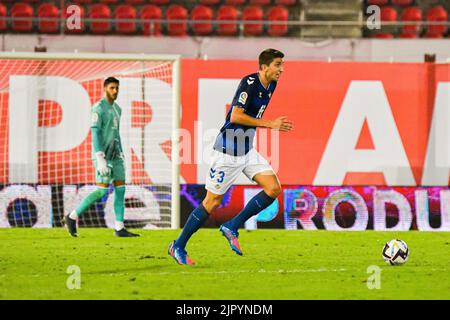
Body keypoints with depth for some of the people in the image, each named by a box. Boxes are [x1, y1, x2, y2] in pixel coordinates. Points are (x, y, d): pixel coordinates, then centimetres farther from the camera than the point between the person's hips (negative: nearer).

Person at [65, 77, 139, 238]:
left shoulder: (116, 109, 16)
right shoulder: (98, 108, -12)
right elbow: (95, 133, -19)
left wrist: (121, 158, 19)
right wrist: (100, 159, -25)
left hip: (114, 154, 8)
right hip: (102, 154, -8)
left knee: (121, 189, 1)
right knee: (102, 191, -10)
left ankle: (119, 228, 2)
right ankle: (73, 217, 1)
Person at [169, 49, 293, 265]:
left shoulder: (270, 86, 7)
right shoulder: (249, 83, -20)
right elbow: (235, 116, -27)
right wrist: (270, 124, -25)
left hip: (247, 149, 8)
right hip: (228, 150, -8)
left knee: (273, 188, -5)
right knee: (213, 201, -3)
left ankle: (232, 227, 5)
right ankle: (178, 247, 10)